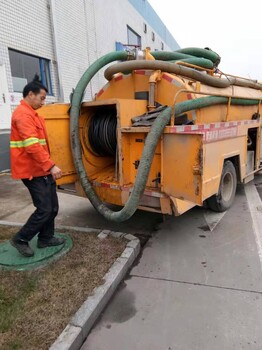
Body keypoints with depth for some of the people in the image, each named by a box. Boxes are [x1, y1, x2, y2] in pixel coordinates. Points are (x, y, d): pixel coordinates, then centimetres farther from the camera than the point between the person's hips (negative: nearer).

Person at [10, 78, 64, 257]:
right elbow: (32, 146, -26)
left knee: (53, 207, 14)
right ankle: (21, 239, 13)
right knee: (44, 209, -5)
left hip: (42, 170, 10)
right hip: (33, 172, -10)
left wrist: (48, 166, 24)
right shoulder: (23, 114, -15)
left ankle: (45, 238, 27)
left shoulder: (31, 114, 19)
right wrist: (51, 166, -29)